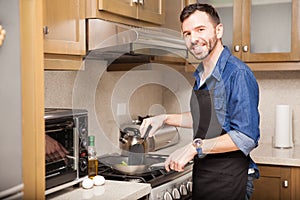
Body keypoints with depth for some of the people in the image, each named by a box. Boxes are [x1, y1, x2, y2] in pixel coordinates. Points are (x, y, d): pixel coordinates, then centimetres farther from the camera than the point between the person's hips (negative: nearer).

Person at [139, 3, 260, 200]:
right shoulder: (201, 75, 9)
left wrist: (195, 147, -23)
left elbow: (246, 138, -23)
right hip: (201, 174, 8)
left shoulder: (237, 73, -18)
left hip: (228, 180, -8)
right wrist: (166, 118, 14)